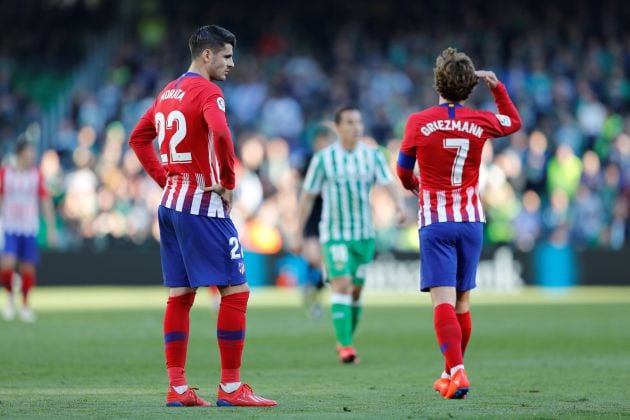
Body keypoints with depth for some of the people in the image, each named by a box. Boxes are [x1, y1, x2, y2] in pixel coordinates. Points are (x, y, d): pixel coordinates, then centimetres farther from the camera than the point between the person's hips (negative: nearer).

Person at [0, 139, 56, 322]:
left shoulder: (36, 175, 3)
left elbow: (46, 201, 6)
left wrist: (51, 228, 3)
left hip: (29, 229, 2)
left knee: (28, 267, 2)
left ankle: (25, 305, 21)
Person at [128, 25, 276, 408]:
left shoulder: (169, 92, 15)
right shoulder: (207, 92, -11)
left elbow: (139, 138, 24)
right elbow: (221, 135, -29)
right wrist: (228, 183, -16)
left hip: (171, 203, 9)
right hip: (203, 205, -9)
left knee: (179, 295, 10)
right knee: (236, 290, -5)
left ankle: (177, 387, 9)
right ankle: (231, 387, -6)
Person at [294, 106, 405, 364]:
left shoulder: (372, 156, 0)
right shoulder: (323, 159, -5)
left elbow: (389, 184, -13)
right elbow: (307, 196, 1)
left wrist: (400, 208, -34)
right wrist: (298, 234, 2)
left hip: (364, 234, 3)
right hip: (334, 234, -3)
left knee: (356, 291, 10)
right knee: (342, 285, -17)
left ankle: (345, 341, 26)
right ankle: (345, 346, -20)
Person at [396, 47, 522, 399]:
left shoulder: (419, 122, -7)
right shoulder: (480, 122, -1)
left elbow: (403, 170, 9)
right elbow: (514, 122, 22)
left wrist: (412, 185, 30)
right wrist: (497, 87, 25)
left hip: (435, 222, -3)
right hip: (471, 220, 3)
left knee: (443, 301, -11)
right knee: (462, 302, 13)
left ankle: (457, 373, -27)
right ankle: (452, 374, 23)